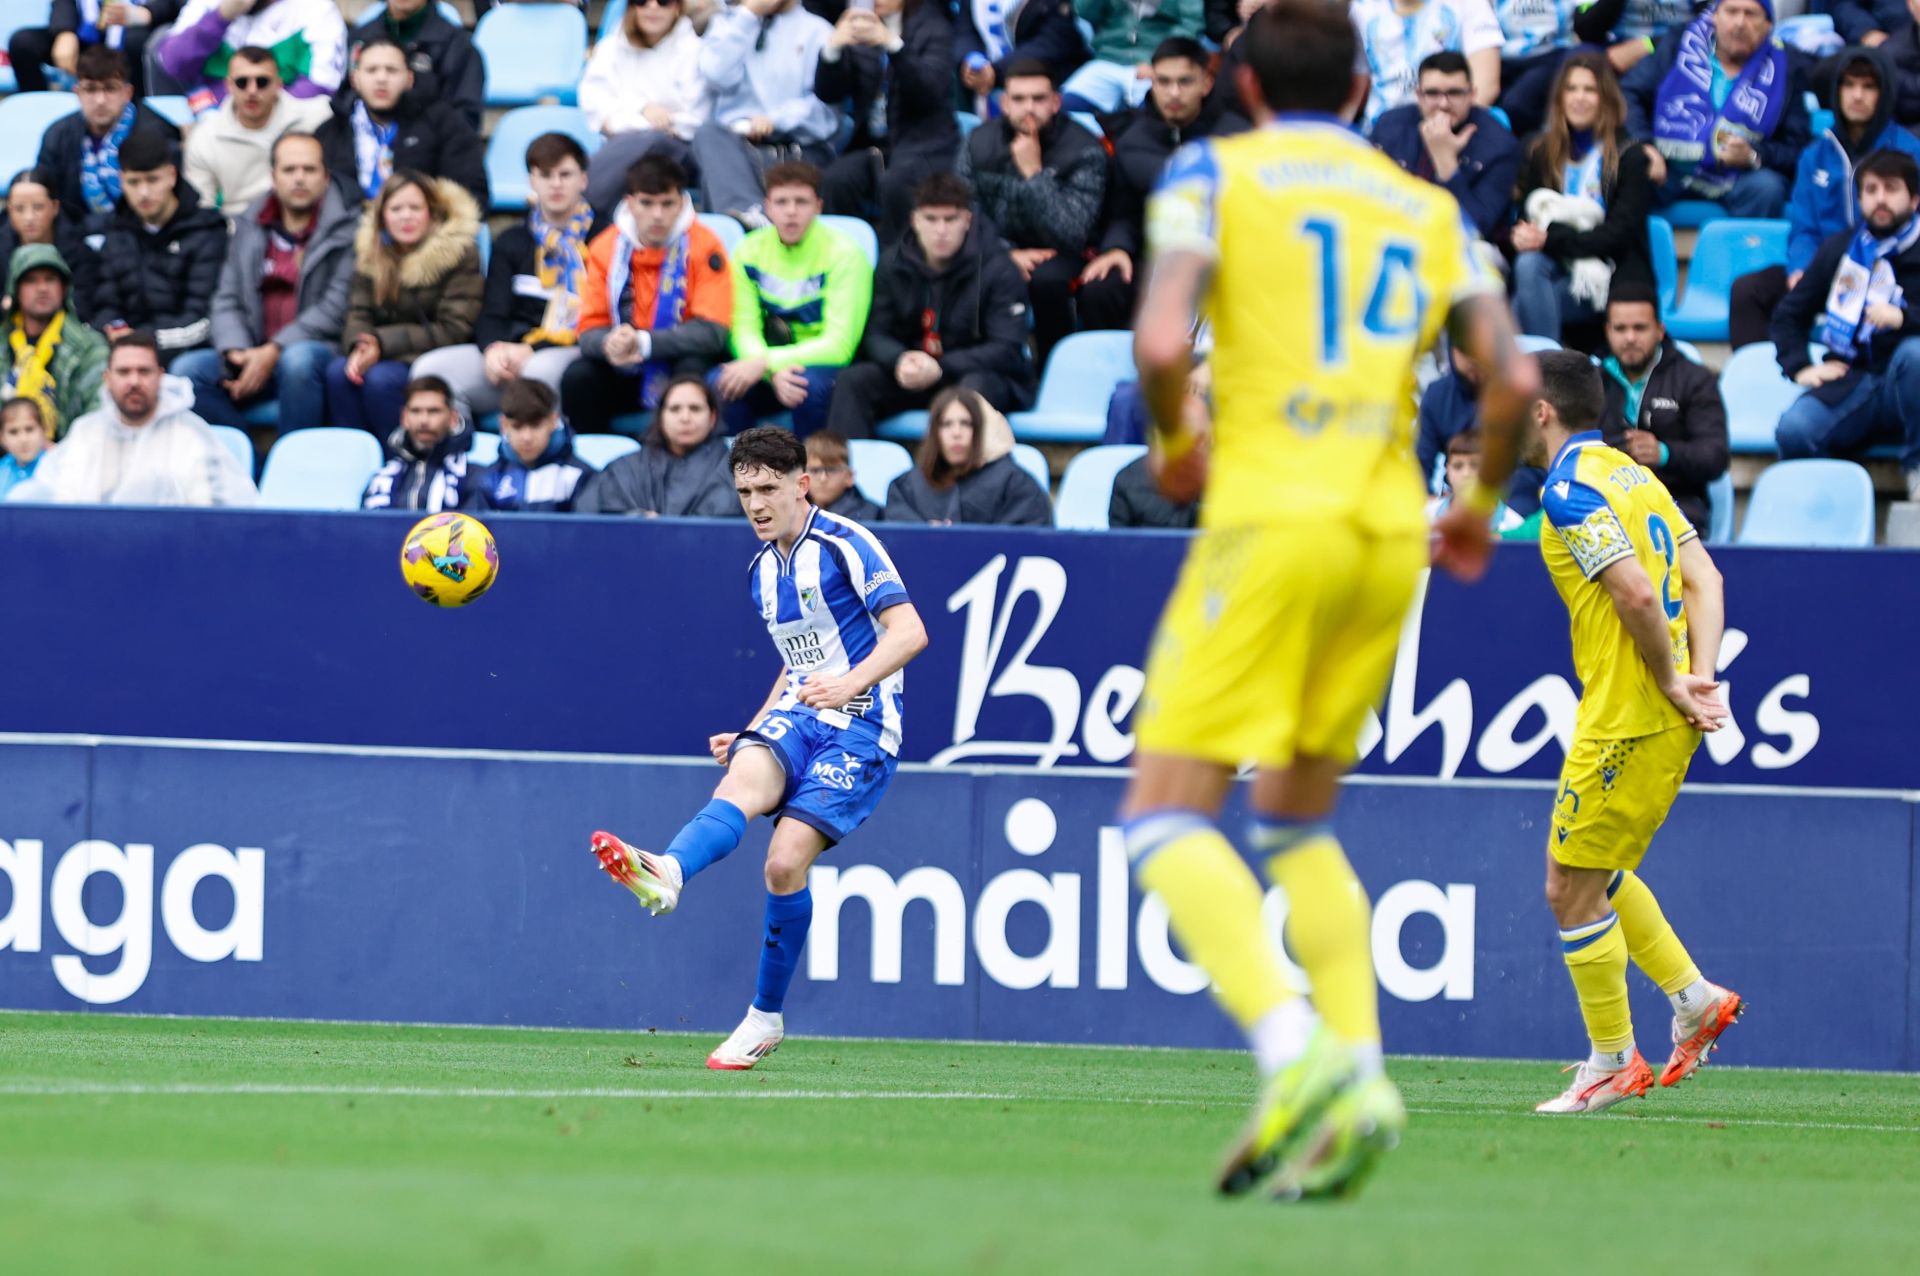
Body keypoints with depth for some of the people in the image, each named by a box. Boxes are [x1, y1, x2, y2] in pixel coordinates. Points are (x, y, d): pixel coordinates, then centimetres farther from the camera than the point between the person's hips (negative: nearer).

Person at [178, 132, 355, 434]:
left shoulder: (347, 232, 0)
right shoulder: (248, 230, 16)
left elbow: (336, 308, -8)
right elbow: (226, 301, 12)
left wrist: (274, 352, -16)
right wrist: (235, 352, -10)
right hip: (253, 355, 4)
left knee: (298, 359, -39)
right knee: (188, 369, -21)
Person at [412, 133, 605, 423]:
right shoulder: (511, 242, 22)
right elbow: (492, 315, 15)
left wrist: (531, 351, -14)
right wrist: (494, 348, -11)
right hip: (511, 354, 5)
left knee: (540, 371, -42)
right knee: (430, 369, -21)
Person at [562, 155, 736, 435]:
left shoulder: (702, 245, -13)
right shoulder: (606, 247, -5)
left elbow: (711, 332, -20)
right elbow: (590, 330, -6)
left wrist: (644, 343, -33)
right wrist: (609, 345, -32)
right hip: (627, 372, 3)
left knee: (693, 368, -34)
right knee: (578, 376, -24)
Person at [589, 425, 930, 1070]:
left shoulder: (845, 545, -7)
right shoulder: (761, 572, 18)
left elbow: (909, 631, -16)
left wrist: (852, 683, -27)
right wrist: (751, 731, 20)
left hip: (860, 727, -6)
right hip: (794, 718, 6)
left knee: (786, 860, -19)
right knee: (744, 779, -29)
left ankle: (765, 1018, -4)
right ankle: (665, 874, -59)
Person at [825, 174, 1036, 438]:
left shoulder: (996, 268, -10)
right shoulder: (893, 265, 3)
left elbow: (1008, 350, -16)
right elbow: (875, 336, 3)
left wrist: (940, 368, -29)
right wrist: (900, 361, -23)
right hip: (912, 377, 4)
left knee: (975, 386, -39)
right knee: (852, 382, -20)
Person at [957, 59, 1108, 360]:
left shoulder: (1085, 151, -12)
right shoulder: (980, 143, 0)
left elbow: (1071, 235, -21)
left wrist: (1034, 173, -25)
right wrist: (1008, 253, -17)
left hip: (1056, 256, -3)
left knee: (1047, 279, -38)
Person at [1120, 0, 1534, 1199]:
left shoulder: (1214, 173, 4)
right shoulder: (1428, 209, 16)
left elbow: (1163, 342, -11)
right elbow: (1513, 377, 6)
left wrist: (1175, 446, 8)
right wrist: (1480, 504, 22)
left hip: (1271, 515, -5)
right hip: (1390, 535, 5)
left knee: (1168, 815, -4)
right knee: (1296, 821, 19)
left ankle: (1295, 1049, -27)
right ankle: (1359, 1075, 0)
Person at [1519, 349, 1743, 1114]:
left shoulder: (1571, 490, -14)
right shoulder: (1631, 475, 14)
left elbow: (1637, 595, -24)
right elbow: (1703, 578, 9)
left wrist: (1672, 683, -13)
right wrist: (1699, 676, -1)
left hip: (1628, 720, -10)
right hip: (1664, 715, 10)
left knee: (1573, 892, 0)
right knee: (1589, 874, 22)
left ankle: (1613, 1064, 6)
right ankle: (1694, 999, 20)